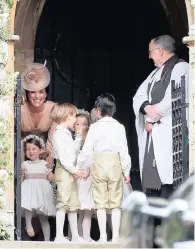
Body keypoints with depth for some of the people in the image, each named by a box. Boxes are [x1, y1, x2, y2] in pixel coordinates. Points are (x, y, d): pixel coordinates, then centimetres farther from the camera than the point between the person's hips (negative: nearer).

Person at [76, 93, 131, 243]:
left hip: (99, 163, -1)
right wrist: (126, 171, 8)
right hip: (115, 164, 1)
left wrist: (78, 166, 9)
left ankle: (103, 236, 3)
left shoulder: (95, 127, -4)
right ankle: (115, 236, 5)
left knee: (101, 202, 5)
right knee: (116, 202, 6)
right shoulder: (119, 127, -2)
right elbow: (124, 151, -1)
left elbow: (87, 150, -3)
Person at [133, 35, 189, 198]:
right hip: (152, 134, 9)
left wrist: (151, 120, -7)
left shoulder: (181, 68, -5)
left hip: (168, 134, -9)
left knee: (167, 182, -14)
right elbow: (139, 96, 13)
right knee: (150, 179, 7)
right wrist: (147, 107, -10)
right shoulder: (156, 73, 22)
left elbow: (173, 101, -16)